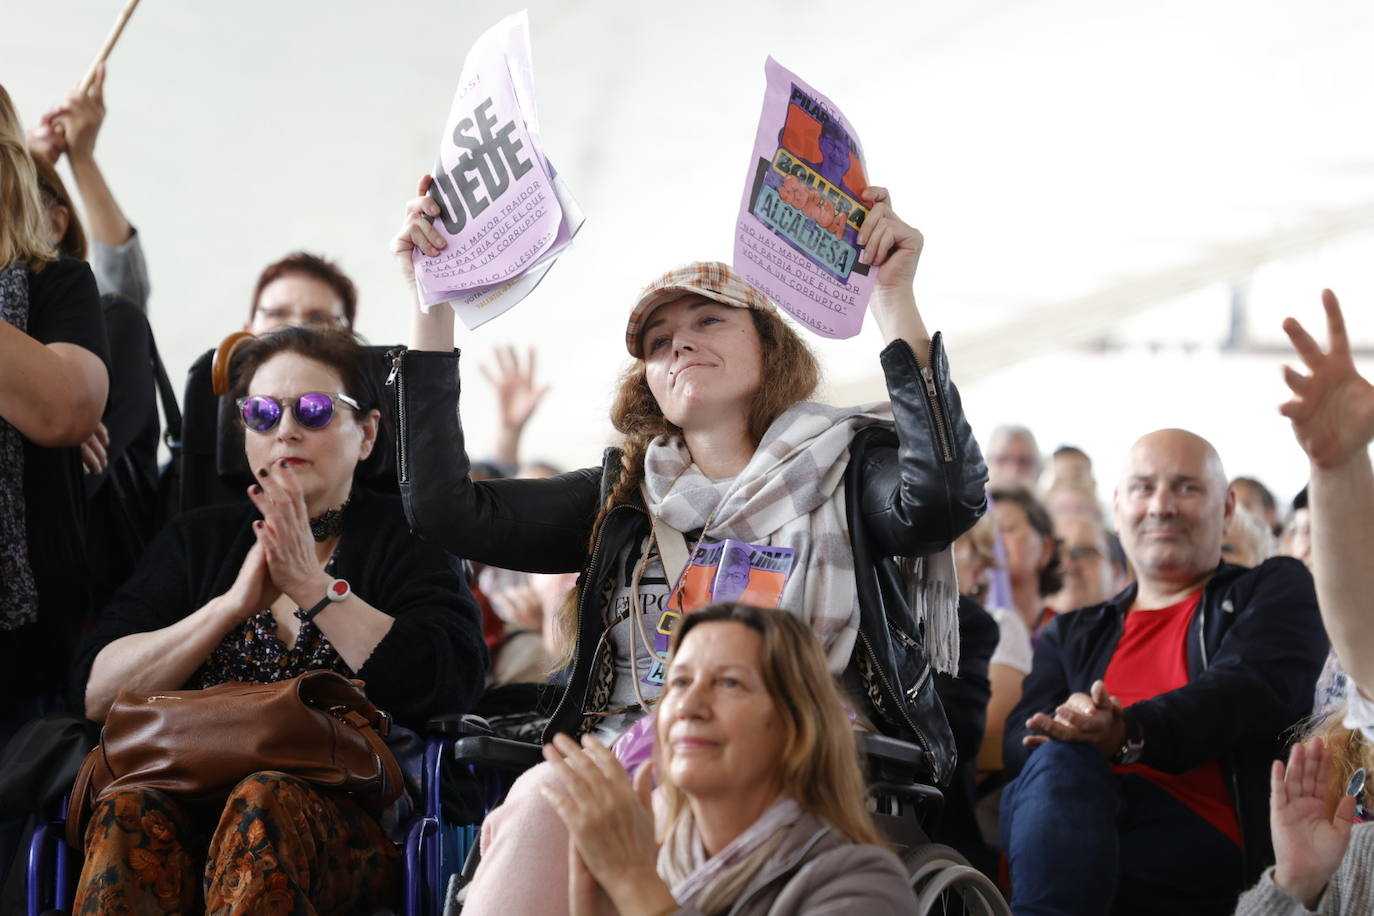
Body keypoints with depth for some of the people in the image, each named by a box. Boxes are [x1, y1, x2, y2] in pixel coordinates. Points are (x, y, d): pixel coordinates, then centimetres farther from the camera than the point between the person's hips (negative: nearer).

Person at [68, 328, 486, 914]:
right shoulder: (197, 540, 20)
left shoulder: (401, 538, 11)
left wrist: (313, 587, -8)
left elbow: (452, 685, -9)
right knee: (130, 812, -32)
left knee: (265, 803, -35)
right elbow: (97, 693, 6)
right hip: (191, 807, 2)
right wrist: (234, 604, -5)